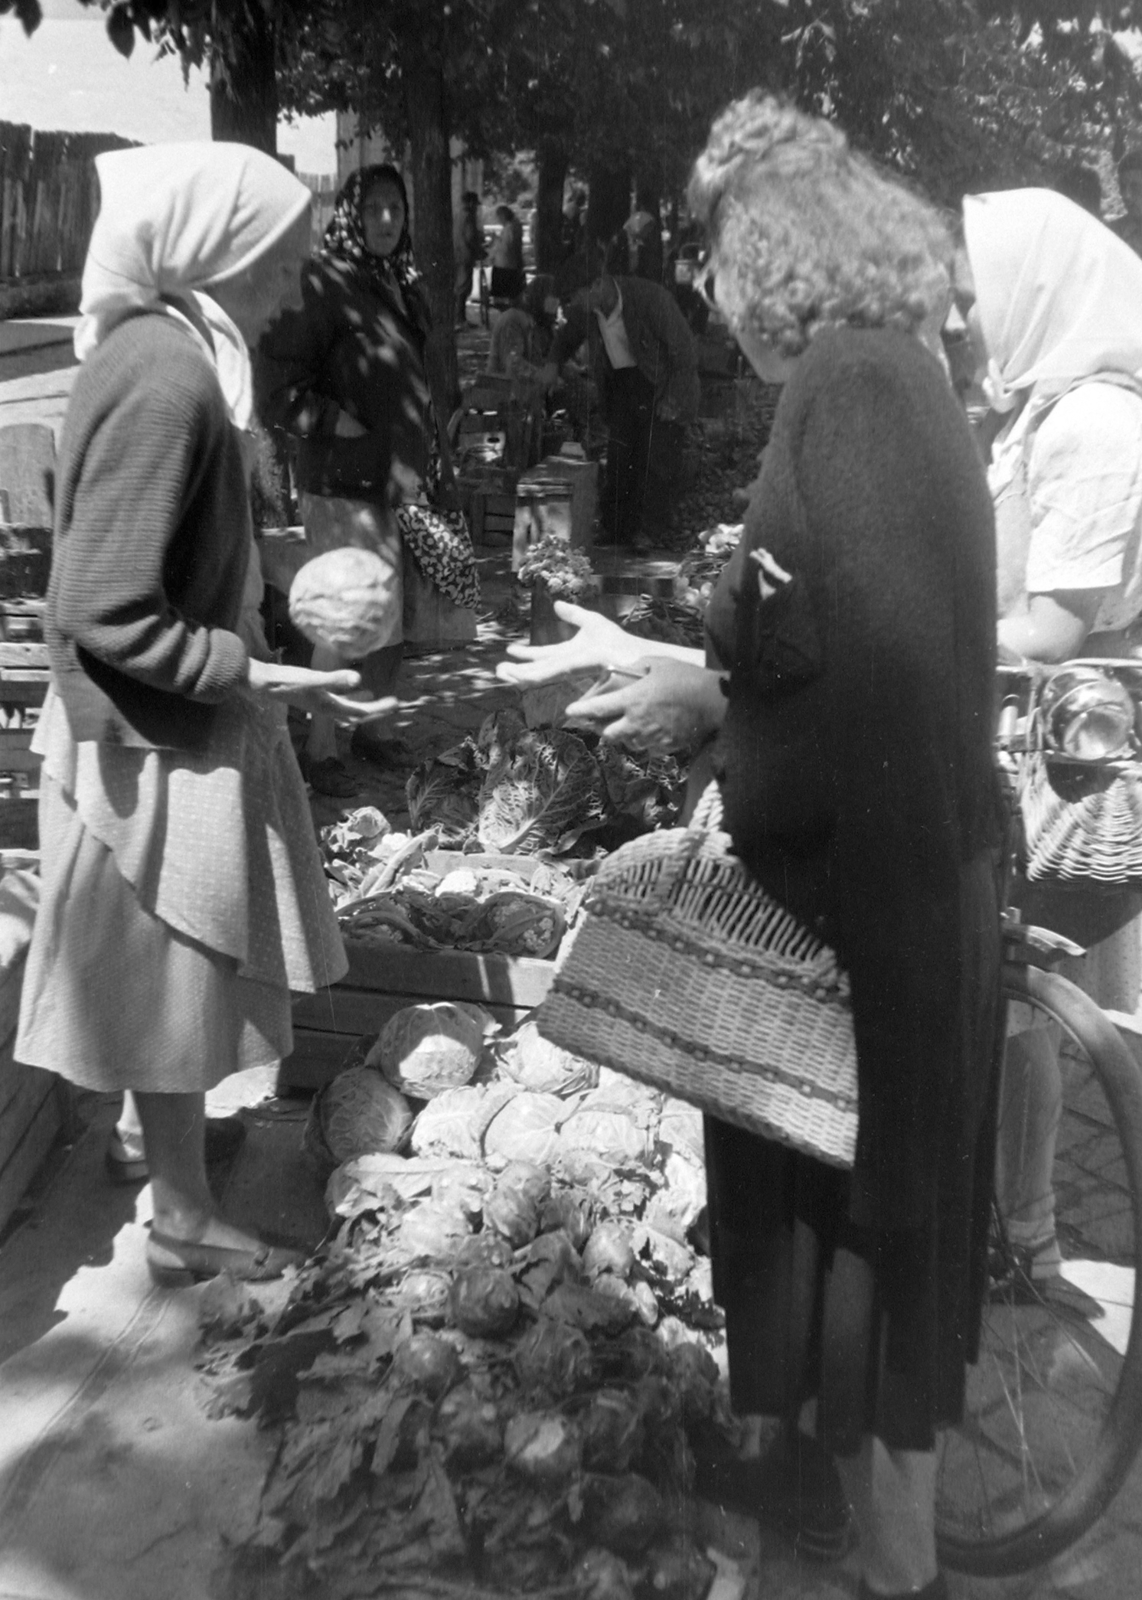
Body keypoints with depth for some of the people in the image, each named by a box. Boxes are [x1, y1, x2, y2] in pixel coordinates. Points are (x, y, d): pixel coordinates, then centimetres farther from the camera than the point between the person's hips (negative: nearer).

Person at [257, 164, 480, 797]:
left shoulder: (406, 286, 14)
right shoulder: (323, 284, -11)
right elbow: (280, 387, -14)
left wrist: (430, 455, 15)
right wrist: (344, 427, -16)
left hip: (407, 478, 8)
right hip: (346, 483, -8)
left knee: (397, 618, 14)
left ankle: (365, 727, 32)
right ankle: (320, 750, 11)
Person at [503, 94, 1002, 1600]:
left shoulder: (854, 385, -19)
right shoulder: (897, 381, 9)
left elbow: (875, 668, -27)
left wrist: (702, 703, -11)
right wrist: (646, 652, 17)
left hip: (870, 898, -9)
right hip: (898, 872, 9)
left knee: (864, 1207, 8)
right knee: (847, 1193, 22)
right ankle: (828, 1461, 44)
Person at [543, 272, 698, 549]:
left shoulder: (651, 298, -25)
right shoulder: (582, 309, -9)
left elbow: (683, 350, -17)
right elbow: (567, 338, 16)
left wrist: (674, 398, -17)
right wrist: (554, 363, -2)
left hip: (661, 382, -5)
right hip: (620, 384, 5)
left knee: (658, 459, -7)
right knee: (618, 458, 3)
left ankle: (649, 531, 2)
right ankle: (616, 529, 10)